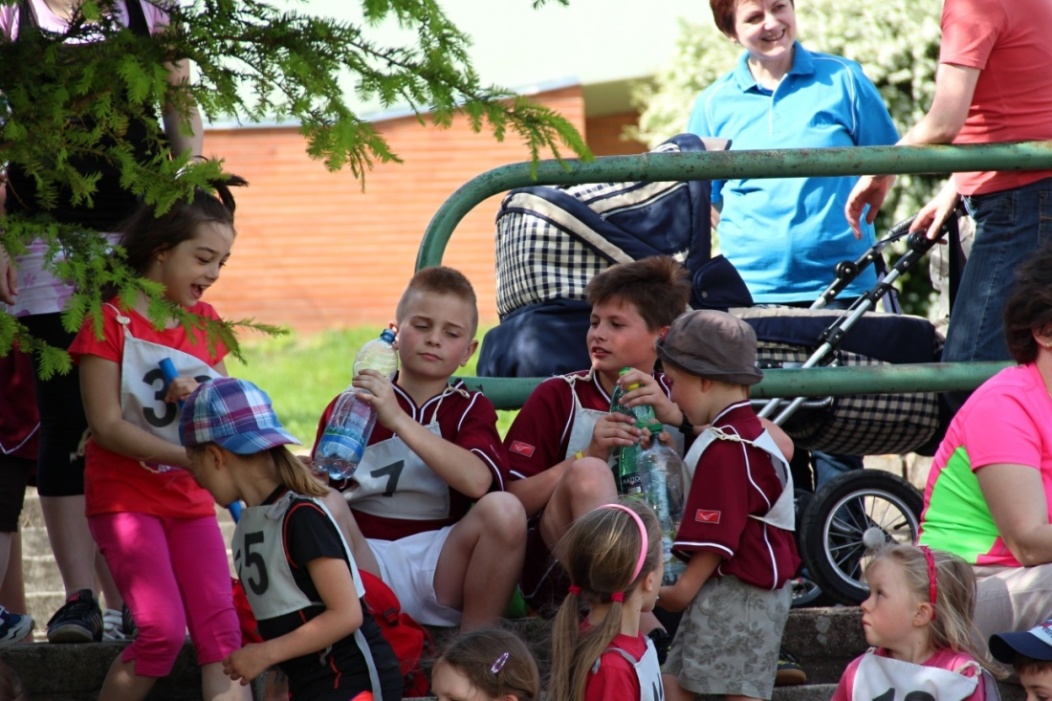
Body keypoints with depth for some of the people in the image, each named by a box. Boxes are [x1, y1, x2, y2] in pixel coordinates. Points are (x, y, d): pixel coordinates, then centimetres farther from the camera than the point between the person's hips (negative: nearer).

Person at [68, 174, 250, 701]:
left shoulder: (203, 322, 11)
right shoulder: (108, 321, -8)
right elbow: (107, 426, -15)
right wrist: (191, 457, -24)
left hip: (190, 499, 6)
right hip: (125, 495, -6)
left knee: (220, 628, -7)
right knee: (163, 630, -19)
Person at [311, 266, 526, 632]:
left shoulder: (471, 408, 10)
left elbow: (477, 481, -13)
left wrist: (399, 420, -20)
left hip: (441, 563, 0)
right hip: (366, 557, 0)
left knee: (504, 510, -28)